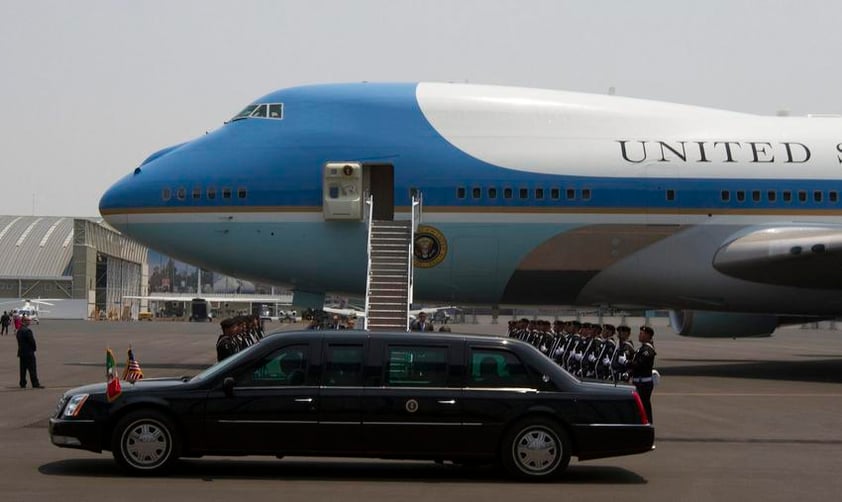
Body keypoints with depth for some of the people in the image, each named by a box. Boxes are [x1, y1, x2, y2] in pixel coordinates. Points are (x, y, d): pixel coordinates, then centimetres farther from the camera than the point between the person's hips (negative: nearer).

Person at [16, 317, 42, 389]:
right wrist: (33, 349, 0)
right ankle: (35, 384, -5)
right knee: (32, 369, -5)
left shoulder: (19, 331, 10)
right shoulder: (27, 331, -18)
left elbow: (19, 342, 15)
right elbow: (32, 341, -18)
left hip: (21, 353, 8)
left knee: (23, 369, 12)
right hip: (29, 353, -8)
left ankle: (22, 384, 14)